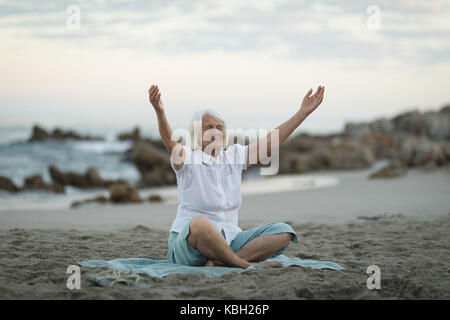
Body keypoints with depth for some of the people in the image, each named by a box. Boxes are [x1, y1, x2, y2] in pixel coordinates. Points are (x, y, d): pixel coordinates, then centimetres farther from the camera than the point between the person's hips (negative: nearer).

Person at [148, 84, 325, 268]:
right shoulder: (188, 158, -5)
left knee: (283, 232, -12)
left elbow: (270, 142, 9)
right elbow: (170, 142, -25)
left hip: (229, 239, 7)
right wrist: (160, 113, -46)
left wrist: (303, 112, 3)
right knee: (200, 224, -42)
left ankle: (220, 262, -27)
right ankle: (245, 264, -22)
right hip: (188, 241, -6)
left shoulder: (234, 156, 12)